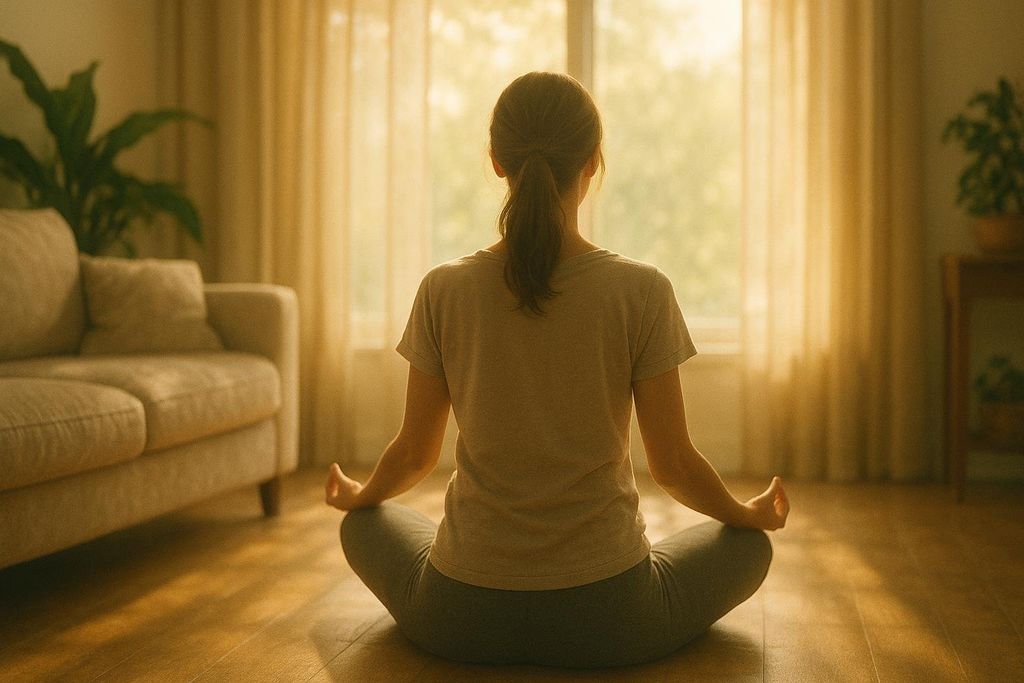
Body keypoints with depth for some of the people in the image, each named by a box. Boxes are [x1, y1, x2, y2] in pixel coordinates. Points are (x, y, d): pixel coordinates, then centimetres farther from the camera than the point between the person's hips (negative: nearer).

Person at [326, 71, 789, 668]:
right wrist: (751, 514, 16)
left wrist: (358, 495, 25)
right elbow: (673, 463, -5)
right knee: (749, 543, 27)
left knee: (366, 526, 33)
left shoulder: (444, 291, -9)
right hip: (609, 619, 0)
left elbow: (416, 454, 2)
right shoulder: (643, 292, -13)